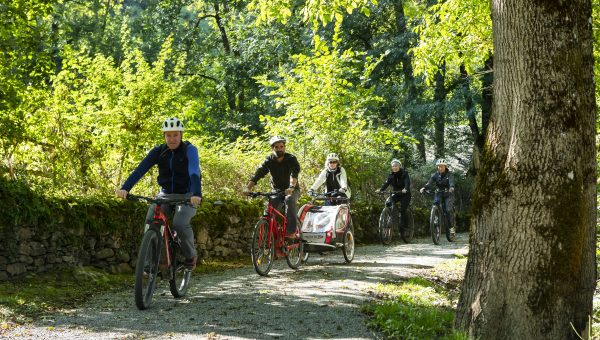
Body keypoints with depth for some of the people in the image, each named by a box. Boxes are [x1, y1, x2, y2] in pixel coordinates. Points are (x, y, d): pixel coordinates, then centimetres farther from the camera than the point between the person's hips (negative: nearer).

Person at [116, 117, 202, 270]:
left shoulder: (189, 150, -14)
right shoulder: (158, 151, -4)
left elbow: (194, 172, -30)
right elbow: (140, 169, -16)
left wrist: (196, 194, -49)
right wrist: (125, 188, -31)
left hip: (187, 196, -3)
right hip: (165, 195, 4)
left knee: (180, 224, -29)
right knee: (151, 221, -22)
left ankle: (191, 255, -2)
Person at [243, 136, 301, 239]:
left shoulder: (291, 159, -15)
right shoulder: (269, 160, -9)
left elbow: (295, 172, -34)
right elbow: (258, 173, -22)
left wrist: (291, 187, -54)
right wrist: (248, 187, -38)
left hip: (292, 190, -3)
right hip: (277, 190, 3)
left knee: (290, 200, -33)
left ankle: (291, 232, -31)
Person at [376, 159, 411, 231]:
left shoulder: (404, 174, -12)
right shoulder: (391, 175, 0)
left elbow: (407, 182, -27)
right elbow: (386, 183, -13)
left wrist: (405, 189, -50)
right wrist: (380, 189, -33)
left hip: (405, 194, -4)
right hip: (396, 194, 4)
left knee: (402, 210, -16)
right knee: (388, 202, -23)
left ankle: (403, 227, -7)